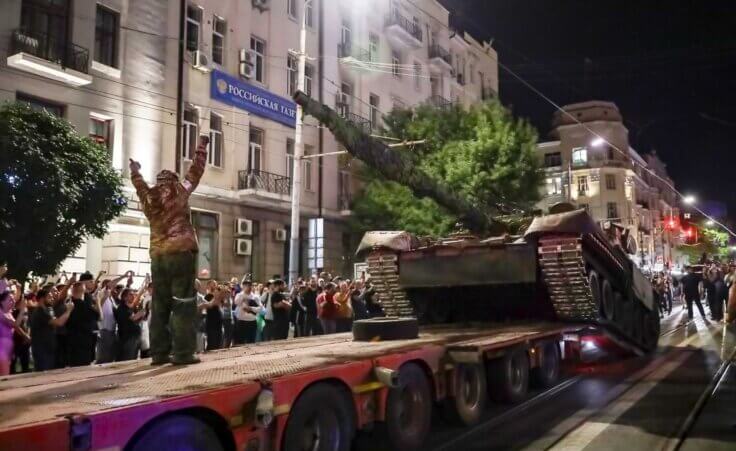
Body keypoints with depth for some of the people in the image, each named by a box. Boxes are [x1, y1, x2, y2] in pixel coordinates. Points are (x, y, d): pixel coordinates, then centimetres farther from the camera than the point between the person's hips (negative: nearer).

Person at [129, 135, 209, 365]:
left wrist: (134, 170, 52)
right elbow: (195, 171, 9)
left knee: (159, 305, 9)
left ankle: (159, 353, 10)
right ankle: (183, 353, -9)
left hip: (158, 256, 5)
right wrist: (202, 146, 20)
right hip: (181, 253, -5)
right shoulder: (179, 191, 3)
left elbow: (140, 184, 33)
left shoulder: (149, 197, 14)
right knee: (184, 304, -5)